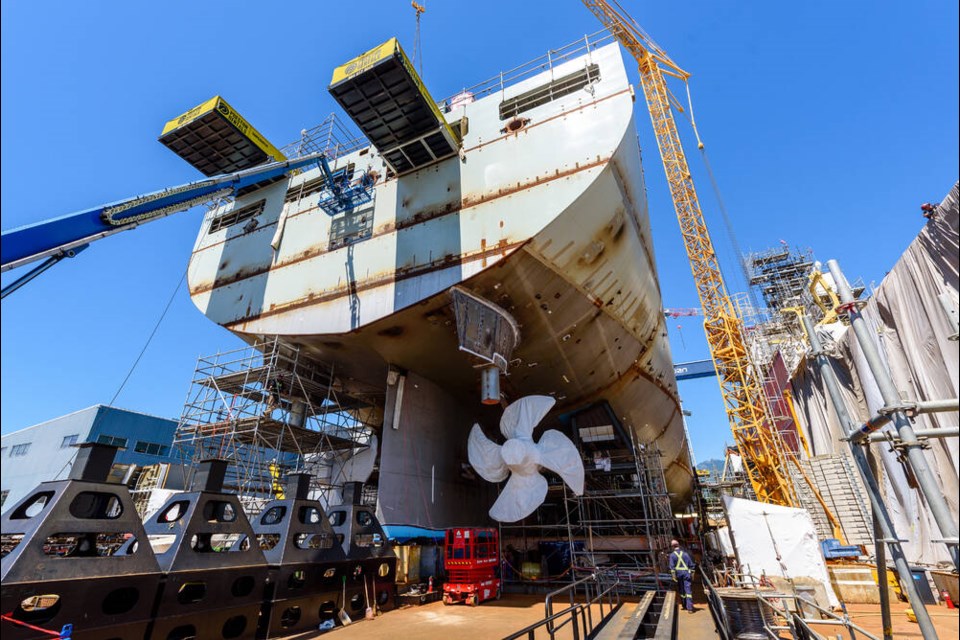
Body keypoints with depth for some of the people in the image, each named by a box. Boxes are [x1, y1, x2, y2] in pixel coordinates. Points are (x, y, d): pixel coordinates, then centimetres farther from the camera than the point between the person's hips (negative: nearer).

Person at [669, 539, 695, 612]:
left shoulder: (672, 555, 0)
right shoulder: (685, 554, 6)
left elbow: (672, 566, -7)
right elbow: (691, 565, 7)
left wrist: (673, 576, -6)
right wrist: (692, 574, 14)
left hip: (678, 574, -1)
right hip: (686, 573, 1)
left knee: (681, 591, 15)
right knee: (688, 590, -2)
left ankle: (685, 606, 25)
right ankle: (689, 607, -12)